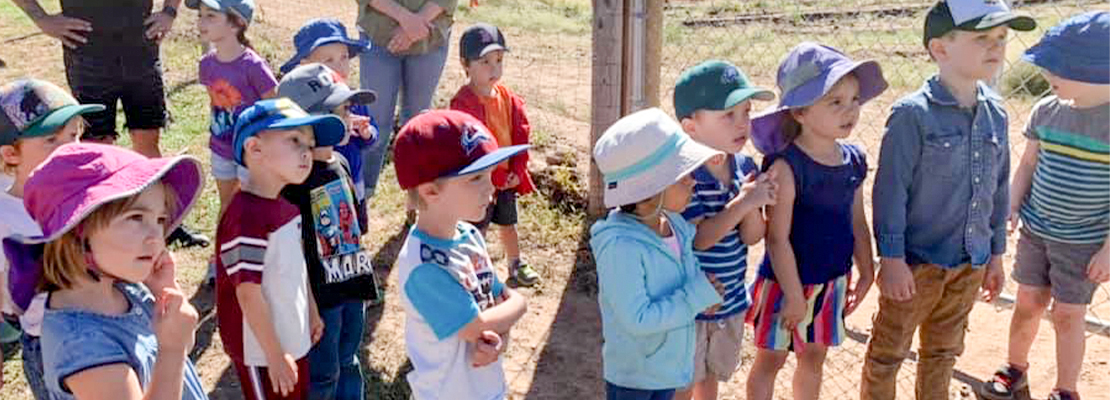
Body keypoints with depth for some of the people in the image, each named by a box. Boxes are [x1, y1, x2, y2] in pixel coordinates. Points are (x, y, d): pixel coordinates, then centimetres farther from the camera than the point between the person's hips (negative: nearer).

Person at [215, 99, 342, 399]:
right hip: (261, 348, -9)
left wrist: (312, 312, 20)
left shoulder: (287, 205, 1)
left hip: (293, 338, 9)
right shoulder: (247, 217, -28)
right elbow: (249, 294, -25)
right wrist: (274, 355, -19)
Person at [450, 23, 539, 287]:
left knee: (508, 224, 22)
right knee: (476, 230, 4)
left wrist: (517, 171, -6)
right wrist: (498, 177, -19)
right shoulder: (463, 103, -20)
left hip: (508, 177, 6)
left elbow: (521, 135, 4)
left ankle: (516, 265, 39)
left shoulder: (508, 98, 1)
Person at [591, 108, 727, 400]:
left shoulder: (674, 223, -7)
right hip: (632, 374, -7)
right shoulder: (621, 245, -32)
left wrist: (706, 292, -10)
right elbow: (638, 319, -30)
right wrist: (699, 294, -25)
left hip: (671, 362, 8)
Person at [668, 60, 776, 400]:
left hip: (731, 300, 6)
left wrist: (752, 205, -23)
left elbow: (753, 237, -3)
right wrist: (743, 202, -28)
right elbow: (698, 238, -27)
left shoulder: (745, 166, -3)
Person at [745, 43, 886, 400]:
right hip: (788, 281, -6)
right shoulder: (786, 167, -23)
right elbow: (778, 239, -20)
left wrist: (866, 273, 13)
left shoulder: (854, 160, -1)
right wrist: (793, 294, -17)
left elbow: (857, 222, 10)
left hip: (833, 280, 6)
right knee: (771, 358, 10)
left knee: (814, 356, 21)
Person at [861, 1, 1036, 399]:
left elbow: (998, 189, 10)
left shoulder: (996, 113, 1)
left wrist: (996, 253, 14)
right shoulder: (913, 113, -18)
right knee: (888, 354, 9)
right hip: (917, 263, -6)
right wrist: (892, 259, -15)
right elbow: (891, 189, -16)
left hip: (971, 264, 6)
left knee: (942, 352, 23)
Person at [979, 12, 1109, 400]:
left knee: (1067, 315, 5)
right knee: (1028, 303, 15)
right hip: (1035, 231, 4)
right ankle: (1015, 369, 36)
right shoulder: (1046, 110, -4)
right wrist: (1011, 208, -4)